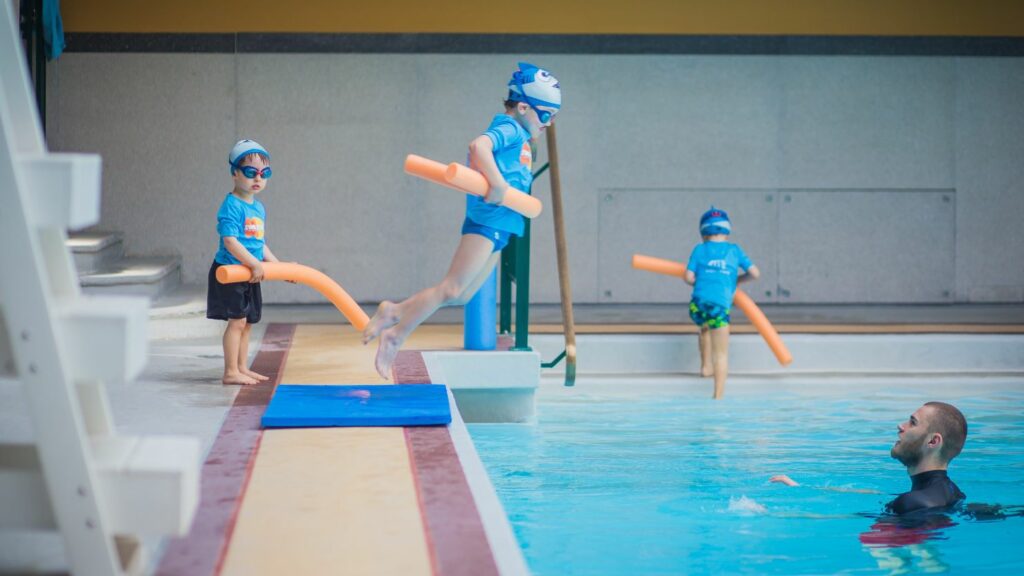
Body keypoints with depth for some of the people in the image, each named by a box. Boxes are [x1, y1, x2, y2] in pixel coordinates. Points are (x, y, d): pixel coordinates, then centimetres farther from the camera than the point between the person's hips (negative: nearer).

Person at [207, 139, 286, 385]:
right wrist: (255, 264, -24)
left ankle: (242, 368, 22)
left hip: (251, 275, 9)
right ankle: (231, 372, -5)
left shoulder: (259, 208, 13)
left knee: (246, 322, 13)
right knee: (237, 320, -9)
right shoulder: (231, 206, -15)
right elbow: (230, 242, -23)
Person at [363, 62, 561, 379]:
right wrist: (498, 184, -31)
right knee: (451, 289, -11)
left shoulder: (521, 139, 21)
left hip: (498, 229, 10)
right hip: (487, 222, -10)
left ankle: (394, 313, 14)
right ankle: (395, 334, -3)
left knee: (461, 296, 8)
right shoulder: (509, 130, -9)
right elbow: (479, 145, -29)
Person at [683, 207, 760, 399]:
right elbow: (755, 273, 11)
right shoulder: (734, 250, 12)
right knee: (721, 354, 4)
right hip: (720, 307, -2)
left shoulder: (699, 249, 11)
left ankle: (706, 366, 32)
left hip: (697, 304, 2)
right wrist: (736, 280, 28)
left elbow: (688, 278, 4)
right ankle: (718, 396, -1)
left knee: (706, 328, 37)